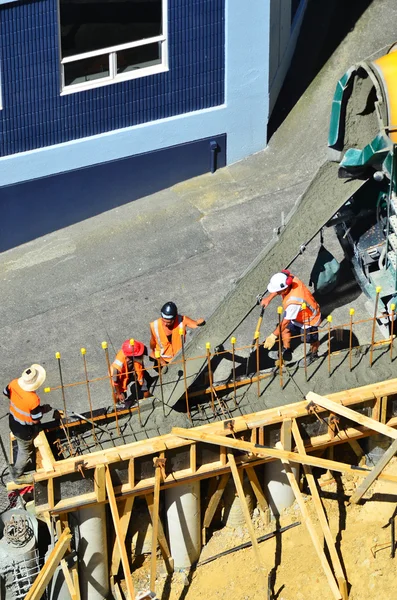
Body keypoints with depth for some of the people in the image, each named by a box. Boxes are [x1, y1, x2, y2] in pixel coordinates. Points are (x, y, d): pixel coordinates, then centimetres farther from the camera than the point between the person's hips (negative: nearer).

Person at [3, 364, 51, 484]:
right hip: (24, 430, -7)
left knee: (21, 446, 36)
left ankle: (21, 461, 64)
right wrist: (44, 408, -8)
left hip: (14, 422, 7)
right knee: (26, 451, 21)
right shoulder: (33, 400, -40)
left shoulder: (14, 383, -23)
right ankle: (17, 475, 42)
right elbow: (36, 419, -25)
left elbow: (6, 393, 0)